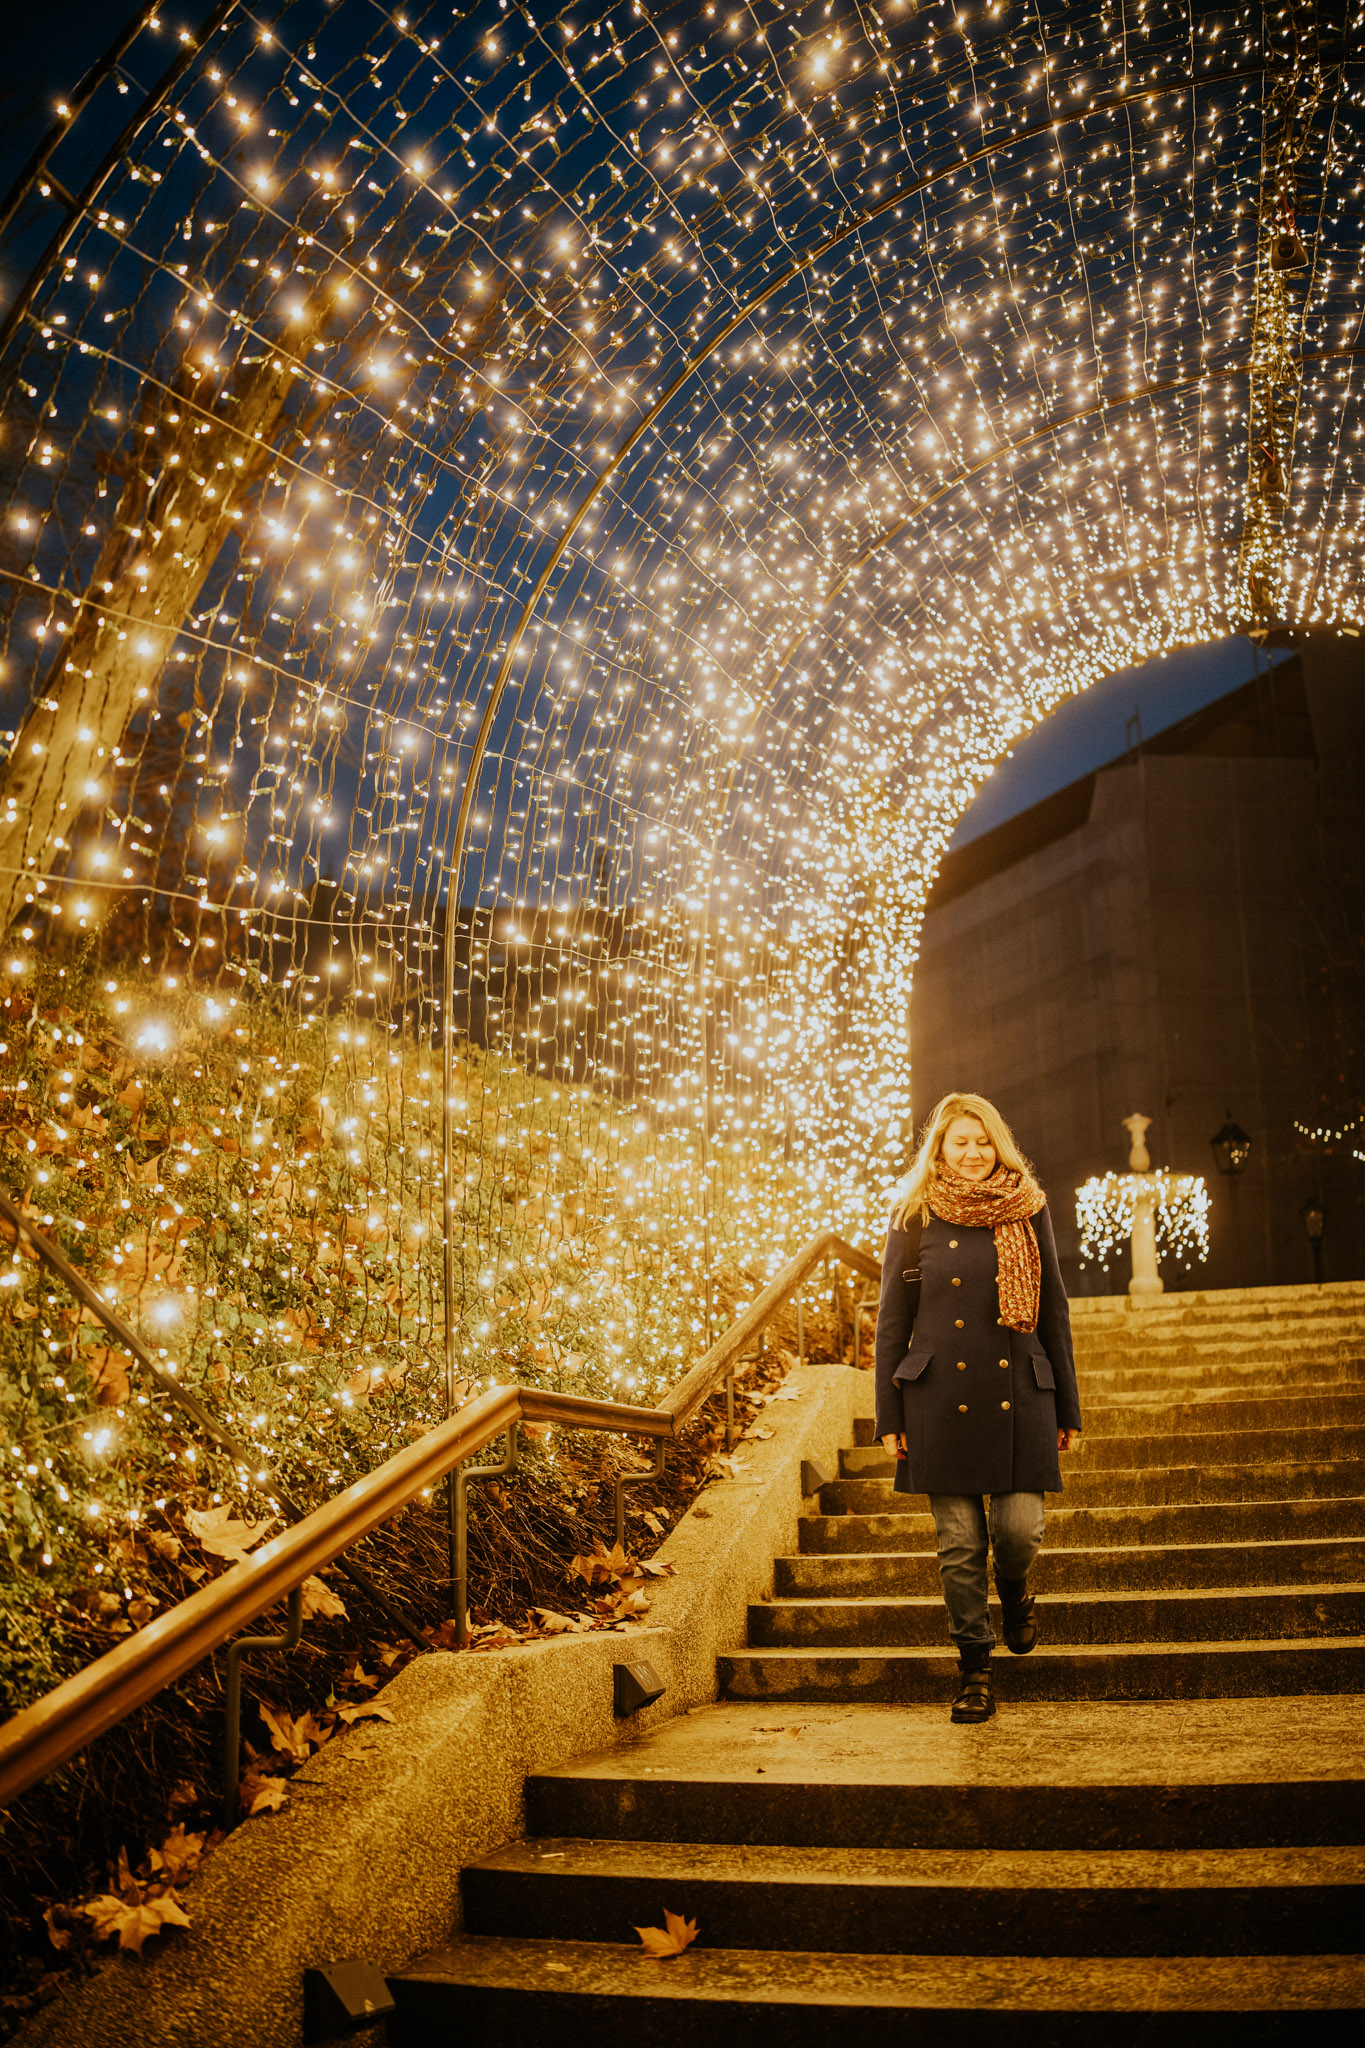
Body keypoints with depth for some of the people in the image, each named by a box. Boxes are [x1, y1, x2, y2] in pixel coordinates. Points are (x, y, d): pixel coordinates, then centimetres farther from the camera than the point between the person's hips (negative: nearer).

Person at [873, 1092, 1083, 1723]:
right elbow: (892, 1323, 5)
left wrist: (1067, 1409, 9)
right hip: (941, 1399, -1)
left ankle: (1013, 1585, 30)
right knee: (959, 1542, 2)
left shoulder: (1029, 1212, 7)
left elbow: (1055, 1313, 11)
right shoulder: (915, 1219, 4)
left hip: (1018, 1393, 1)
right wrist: (889, 1417, 1)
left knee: (1020, 1527, -6)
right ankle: (974, 1667, 17)